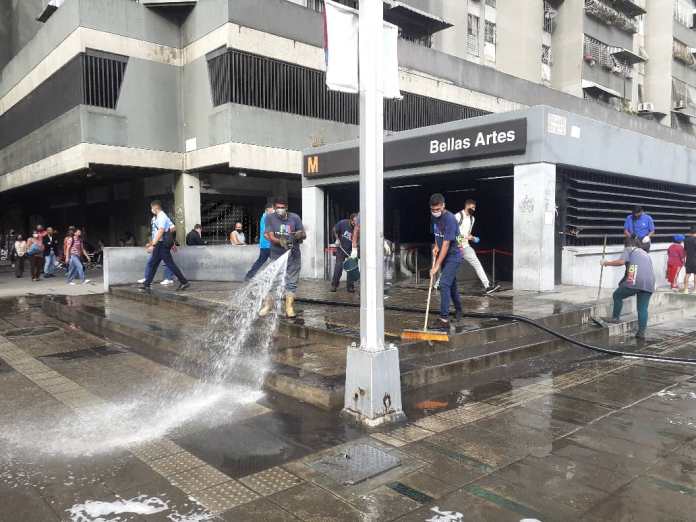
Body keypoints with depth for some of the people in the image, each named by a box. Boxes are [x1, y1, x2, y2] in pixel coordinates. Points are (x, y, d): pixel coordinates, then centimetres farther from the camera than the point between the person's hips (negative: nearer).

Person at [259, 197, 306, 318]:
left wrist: (300, 235, -24)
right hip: (276, 255, -1)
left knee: (291, 282, 5)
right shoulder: (270, 218, -5)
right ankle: (268, 305, 22)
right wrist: (280, 241, -33)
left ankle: (289, 307, 16)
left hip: (293, 255, 1)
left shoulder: (295, 218, -2)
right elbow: (270, 237, -13)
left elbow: (304, 235, 0)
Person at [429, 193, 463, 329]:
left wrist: (436, 266, -28)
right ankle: (459, 311, 40)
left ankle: (444, 320, -18)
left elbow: (446, 244, -27)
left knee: (444, 284, -18)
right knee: (451, 284, 20)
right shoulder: (433, 217, 1)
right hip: (444, 256, 8)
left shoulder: (450, 219, -24)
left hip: (453, 257, -8)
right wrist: (435, 246, -2)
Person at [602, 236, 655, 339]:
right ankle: (642, 332, 5)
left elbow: (621, 261, -6)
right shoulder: (646, 254, 33)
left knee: (617, 295, 15)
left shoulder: (629, 249, 13)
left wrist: (607, 263, 5)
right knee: (643, 308, 7)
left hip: (635, 281, -6)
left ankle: (615, 317, 14)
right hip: (649, 284, 6)